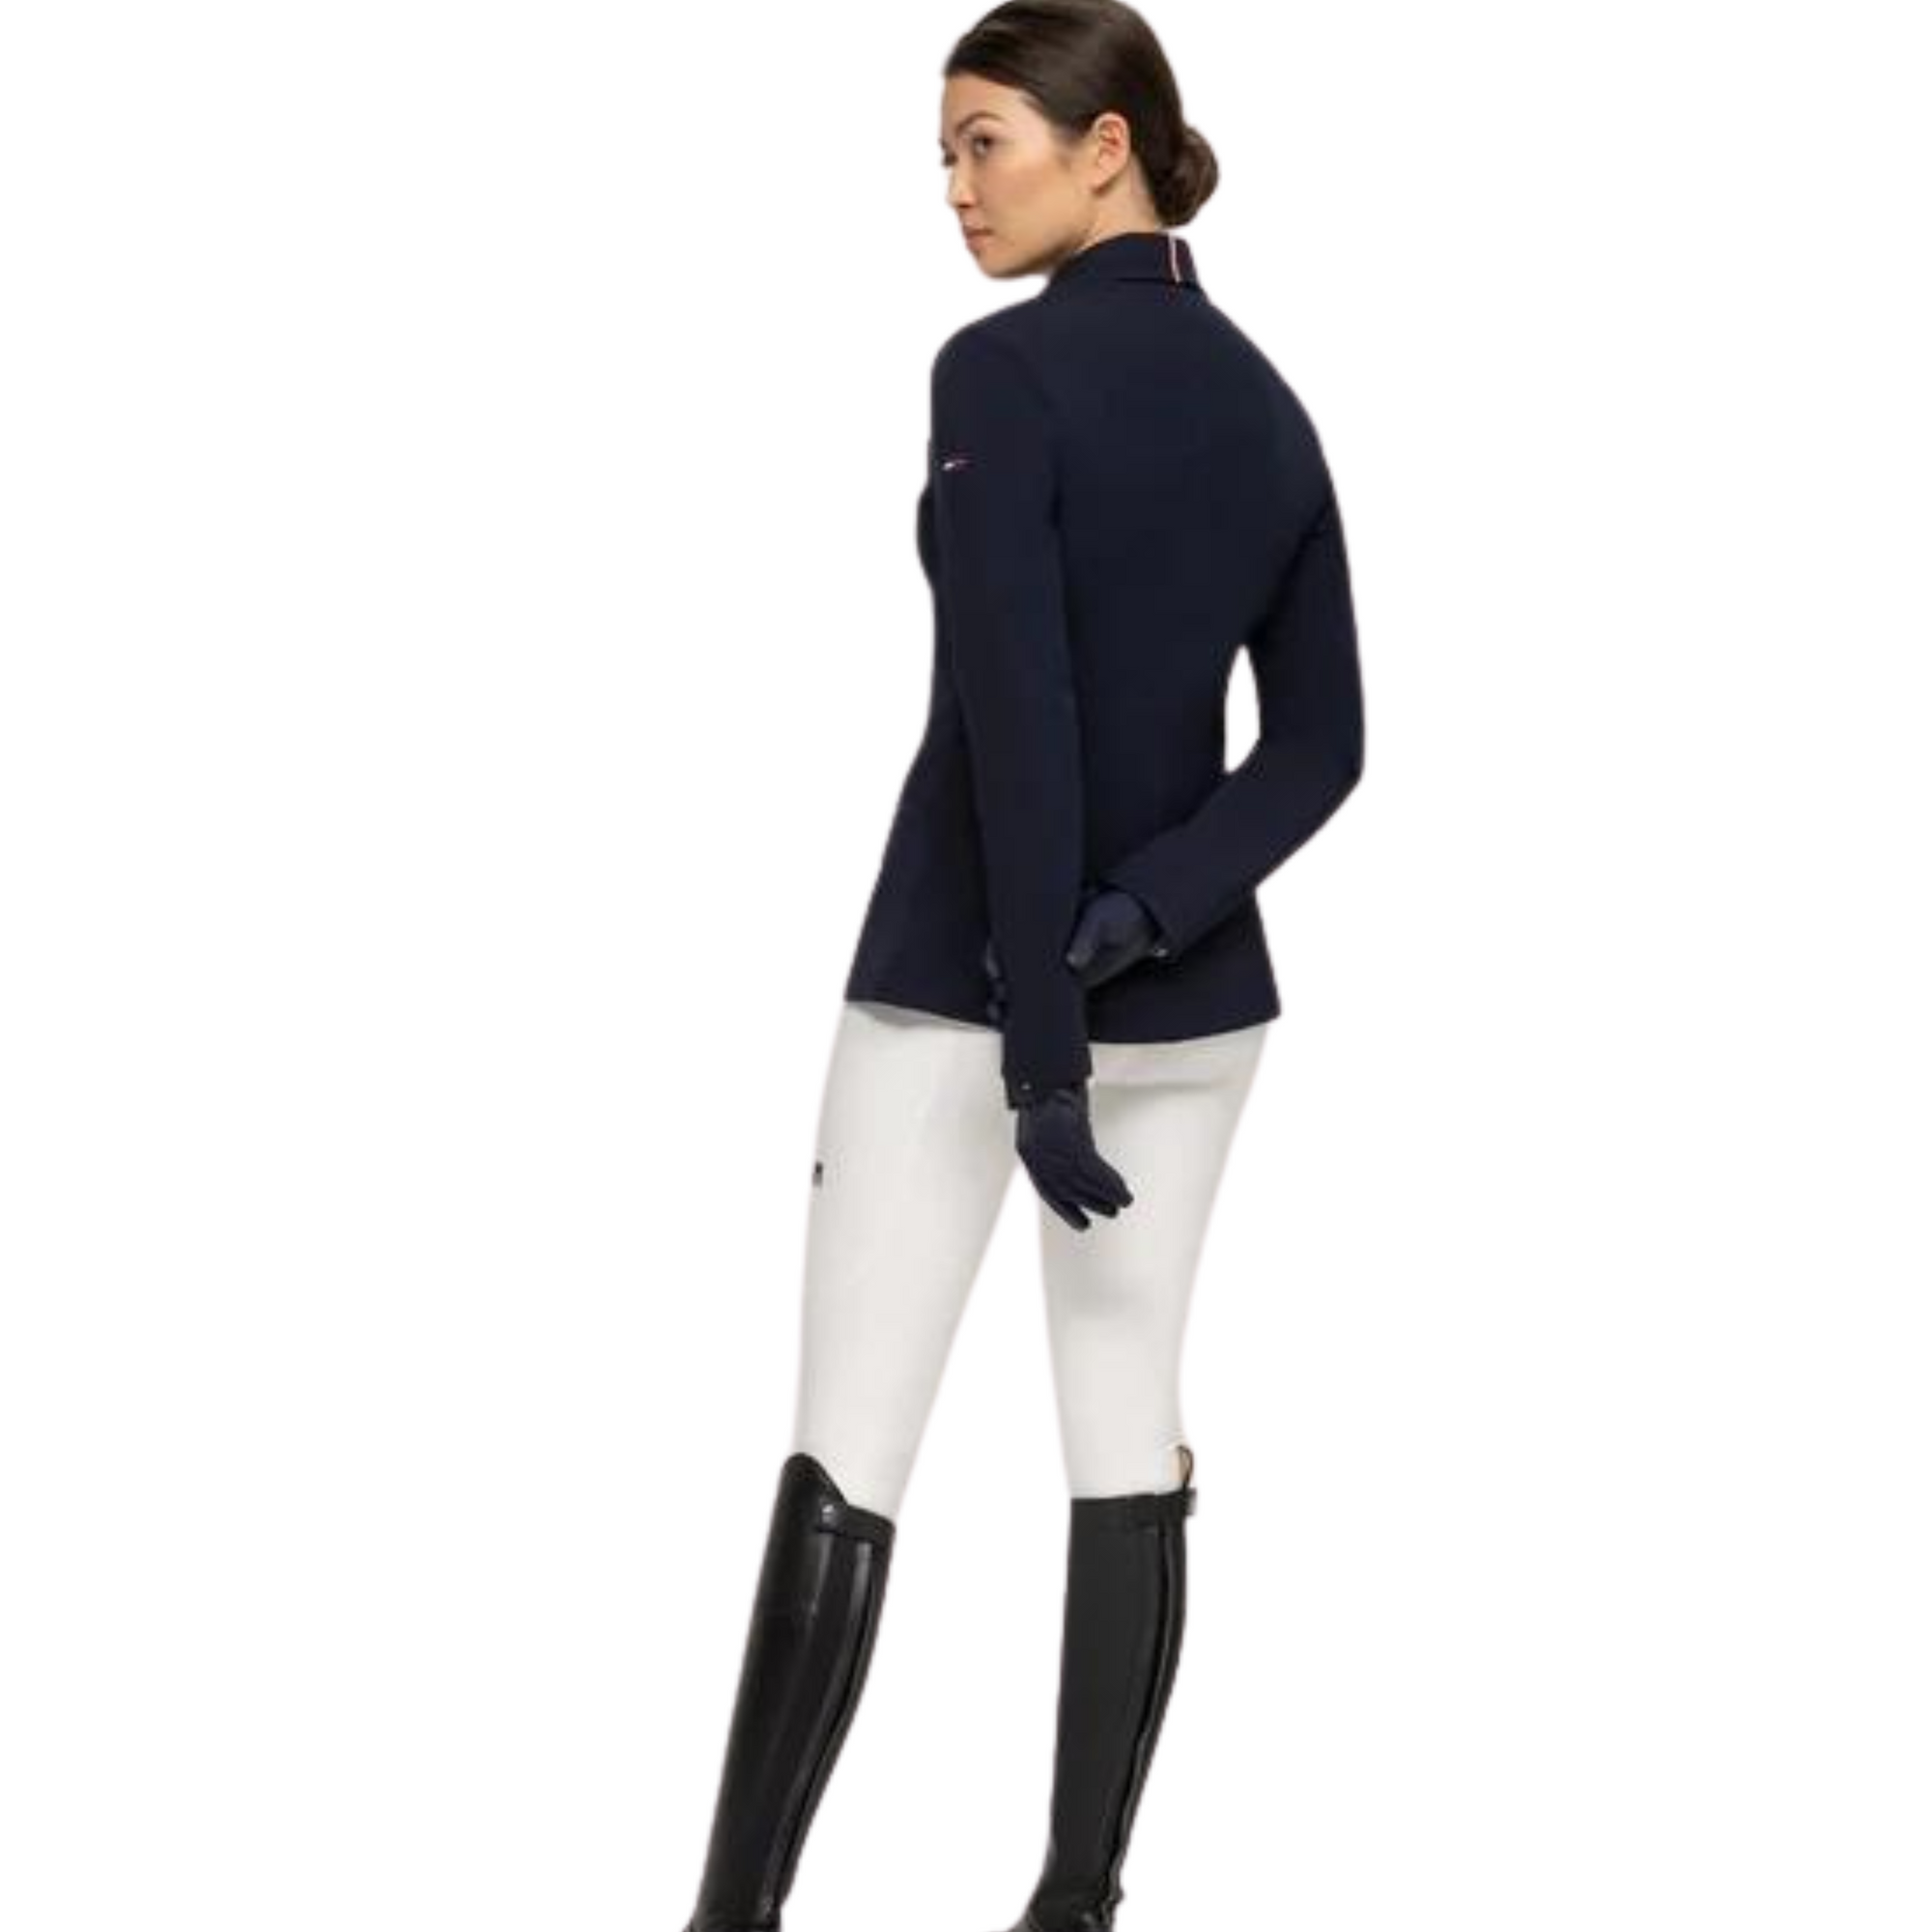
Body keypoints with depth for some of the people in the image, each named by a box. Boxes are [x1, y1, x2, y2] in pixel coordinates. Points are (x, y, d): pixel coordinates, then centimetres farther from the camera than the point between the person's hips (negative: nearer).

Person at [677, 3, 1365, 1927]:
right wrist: (1138, 921, -9)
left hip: (972, 981, -7)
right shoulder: (1267, 404, 8)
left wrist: (1039, 1050, -21)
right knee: (1128, 1441, 9)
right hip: (1190, 996, 7)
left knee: (845, 1450, -2)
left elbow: (1013, 721, -21)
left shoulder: (1005, 367, -15)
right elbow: (1319, 742, 5)